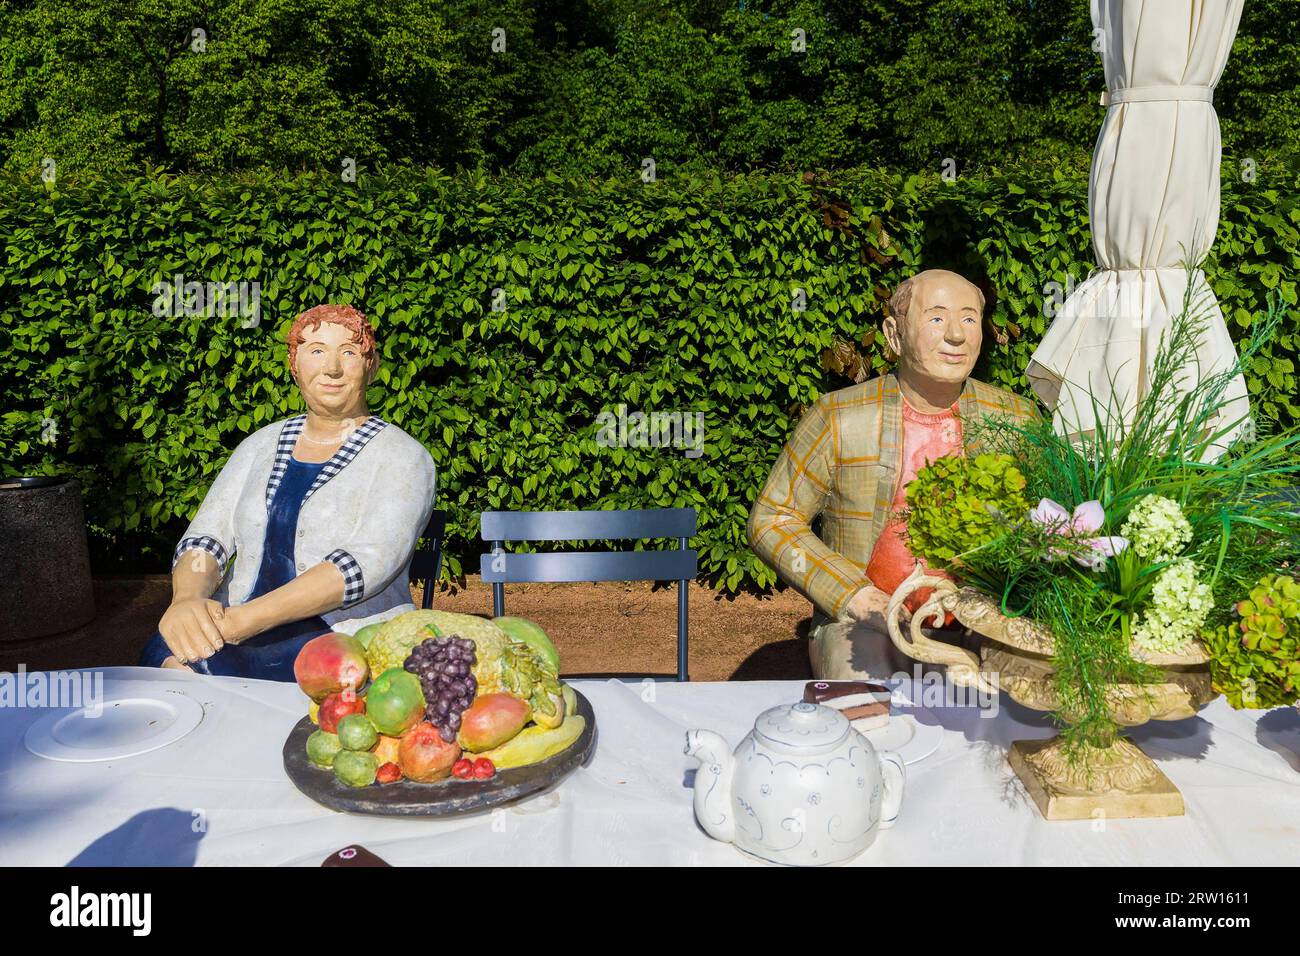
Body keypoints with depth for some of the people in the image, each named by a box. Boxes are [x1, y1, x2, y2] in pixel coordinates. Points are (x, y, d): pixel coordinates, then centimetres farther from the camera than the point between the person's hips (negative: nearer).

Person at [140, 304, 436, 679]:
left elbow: (365, 563, -16)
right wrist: (187, 599, -18)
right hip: (237, 632, 5)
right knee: (164, 653, -29)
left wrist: (241, 619, -26)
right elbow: (204, 538, 7)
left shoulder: (403, 458, -1)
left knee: (202, 667, -32)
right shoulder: (261, 445, 16)